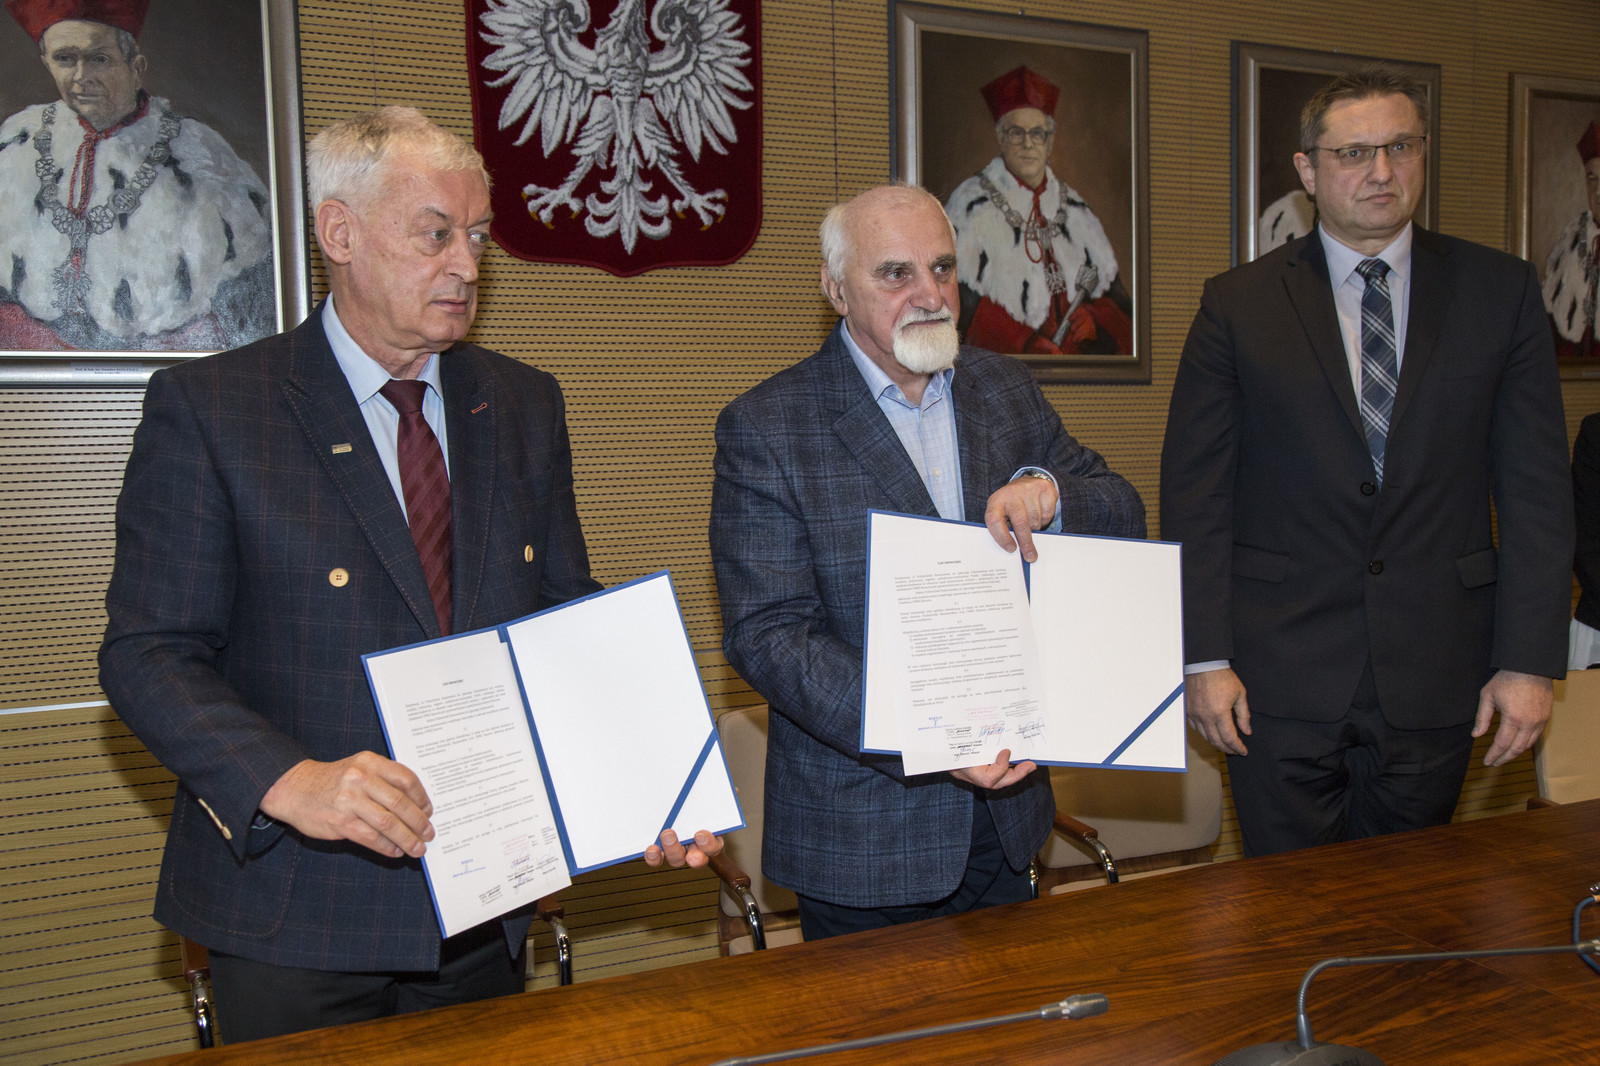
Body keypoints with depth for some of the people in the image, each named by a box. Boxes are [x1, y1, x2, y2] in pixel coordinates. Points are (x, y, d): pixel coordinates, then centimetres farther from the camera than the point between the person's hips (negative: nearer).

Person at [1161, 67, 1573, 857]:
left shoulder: (1499, 291, 5)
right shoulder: (1238, 305, 1)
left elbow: (1536, 488, 3)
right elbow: (1194, 494, 0)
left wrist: (1530, 659, -3)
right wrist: (1205, 658, -6)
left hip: (1436, 674, 1)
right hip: (1280, 674, -1)